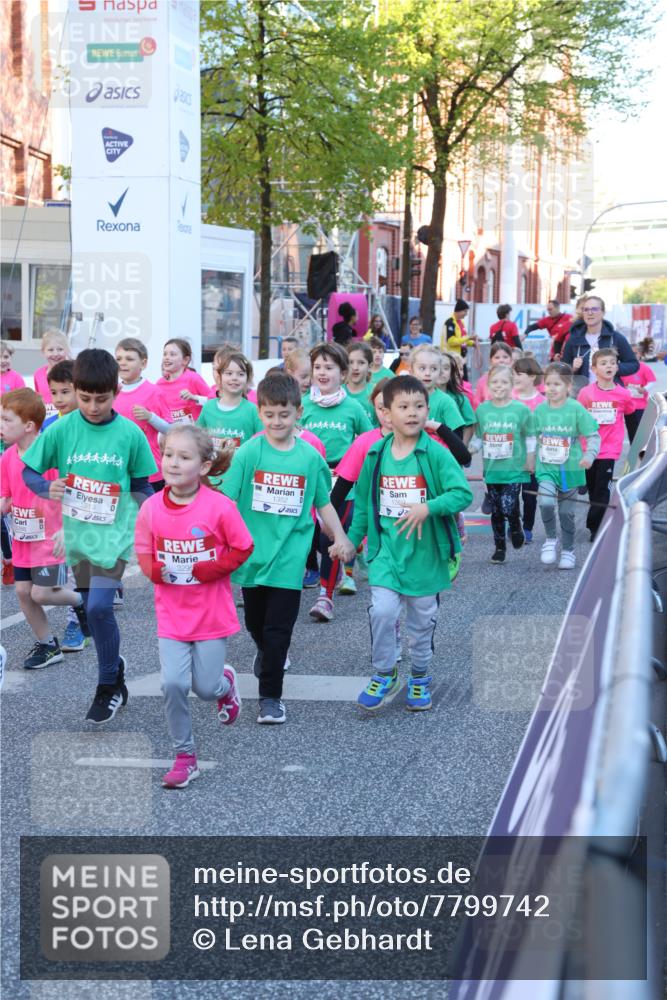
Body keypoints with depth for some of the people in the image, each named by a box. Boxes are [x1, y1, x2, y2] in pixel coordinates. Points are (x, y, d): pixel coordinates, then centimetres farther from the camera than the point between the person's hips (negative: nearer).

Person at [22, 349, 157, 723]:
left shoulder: (130, 433, -8)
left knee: (99, 607, -15)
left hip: (115, 533, -3)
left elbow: (141, 485, 5)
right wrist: (47, 488, -18)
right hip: (79, 534, 3)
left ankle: (109, 687, 2)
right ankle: (114, 665, 38)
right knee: (94, 610, 14)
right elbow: (29, 471, 1)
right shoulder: (61, 429, -6)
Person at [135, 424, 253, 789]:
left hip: (212, 613, -2)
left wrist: (207, 570, -15)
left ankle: (225, 683, 42)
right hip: (171, 613, 2)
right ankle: (184, 755, 10)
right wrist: (156, 570, -14)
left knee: (205, 687, 3)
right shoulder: (151, 508, -5)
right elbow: (144, 552, 7)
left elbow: (242, 548, -5)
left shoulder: (220, 506, -14)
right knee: (173, 684, -9)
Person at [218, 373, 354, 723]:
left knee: (278, 630, -4)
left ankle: (271, 696, 6)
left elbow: (323, 504, 13)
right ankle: (266, 653, 50)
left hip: (289, 557, -1)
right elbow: (226, 500, -7)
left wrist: (340, 538, 6)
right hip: (252, 554, 1)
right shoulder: (248, 452, -5)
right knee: (255, 622, 18)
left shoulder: (310, 456, 1)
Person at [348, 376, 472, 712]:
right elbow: (363, 503, 10)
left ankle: (420, 678, 33)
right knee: (382, 611, -15)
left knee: (422, 620, 12)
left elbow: (463, 493, -18)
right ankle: (384, 675, 5)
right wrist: (352, 540, 12)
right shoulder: (376, 455, -1)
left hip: (425, 552, -1)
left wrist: (428, 508, -31)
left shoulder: (436, 454, -11)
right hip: (387, 549, 1)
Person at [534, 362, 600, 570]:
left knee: (567, 512, 8)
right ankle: (551, 539, 0)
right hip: (546, 468, 1)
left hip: (570, 469, -1)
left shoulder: (576, 409, -10)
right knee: (546, 502, -23)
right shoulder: (540, 410, 0)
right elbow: (533, 438, 12)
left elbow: (593, 436, -8)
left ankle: (568, 550, 27)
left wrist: (589, 455, -23)